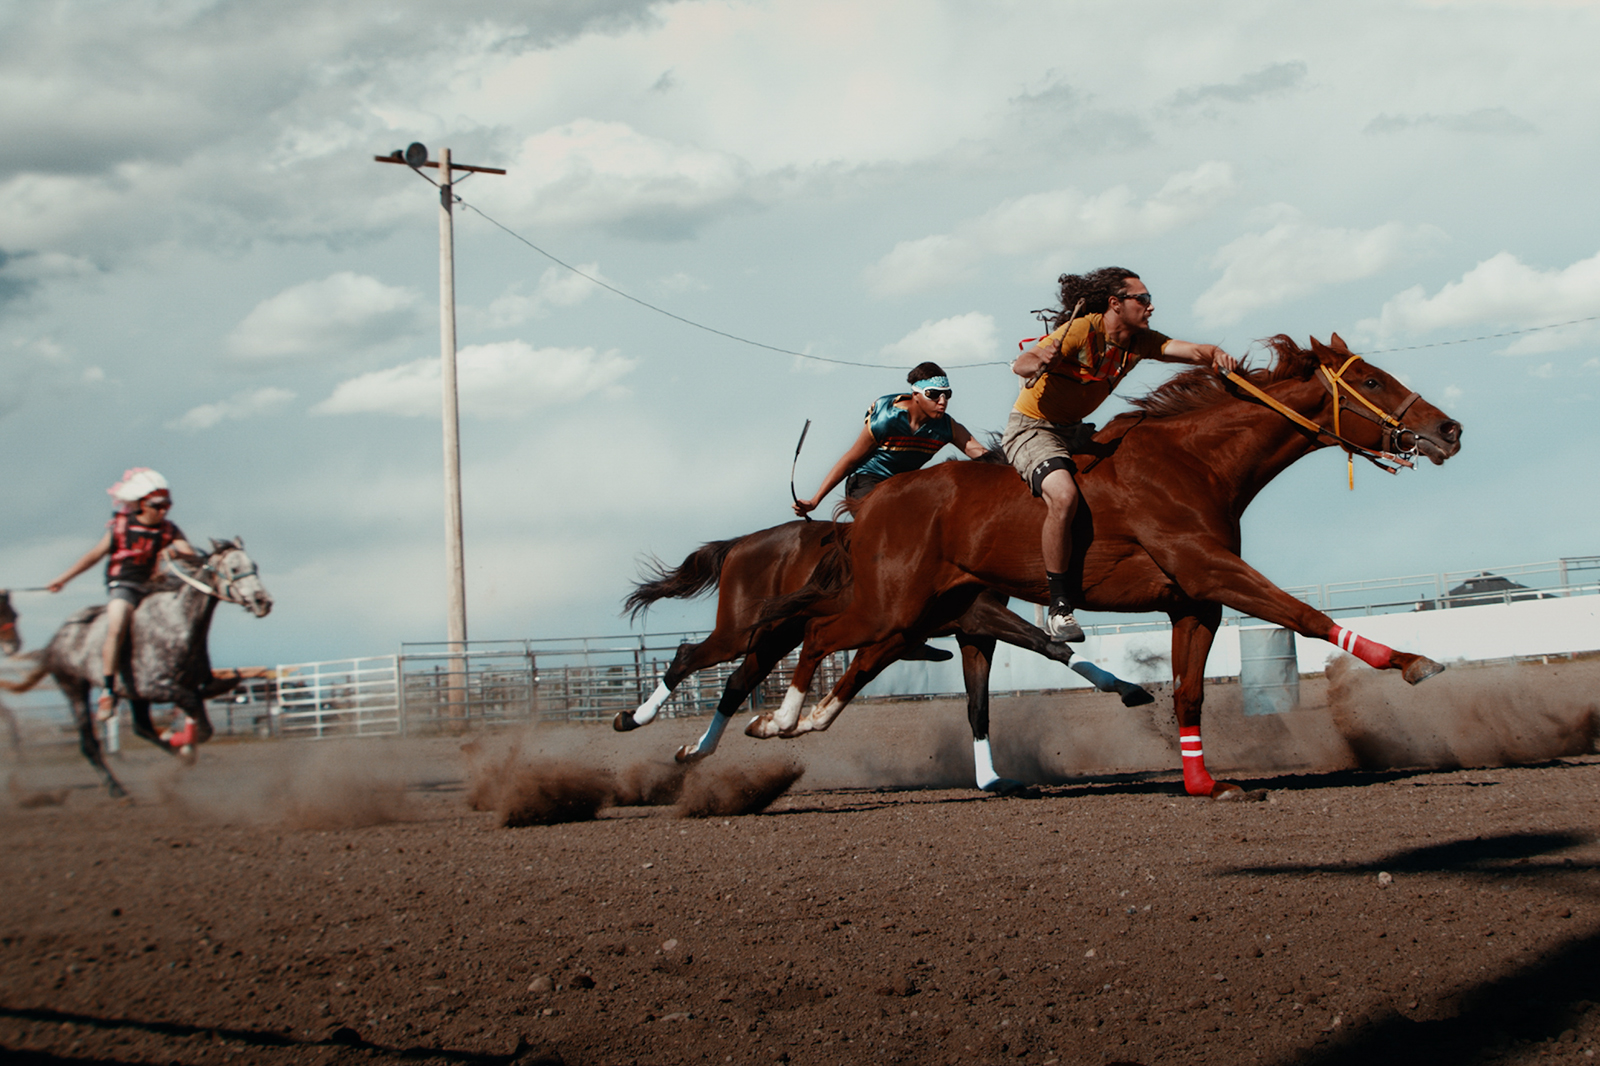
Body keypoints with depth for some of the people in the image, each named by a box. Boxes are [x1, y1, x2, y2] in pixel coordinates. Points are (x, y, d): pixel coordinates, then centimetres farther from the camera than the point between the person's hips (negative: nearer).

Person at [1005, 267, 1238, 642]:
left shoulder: (1139, 341, 0)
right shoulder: (1081, 330, -20)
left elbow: (1190, 351, -12)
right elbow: (1020, 364, -30)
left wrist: (1216, 355, -35)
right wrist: (1039, 362, -54)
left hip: (1074, 430, 8)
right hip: (1031, 427, -8)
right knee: (1064, 495, -34)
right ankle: (1059, 607, -27)